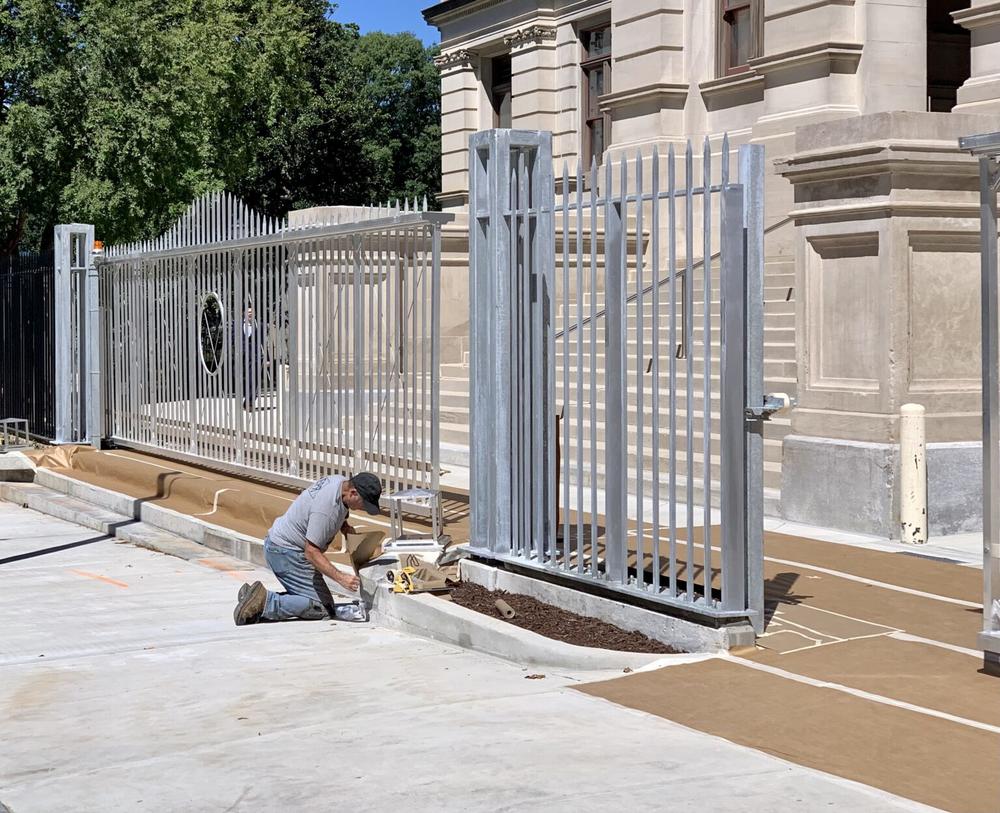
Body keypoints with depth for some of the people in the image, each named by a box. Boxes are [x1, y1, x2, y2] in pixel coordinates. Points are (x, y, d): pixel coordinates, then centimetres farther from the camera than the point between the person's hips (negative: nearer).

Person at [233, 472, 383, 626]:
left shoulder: (342, 481, 0)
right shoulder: (326, 509, -29)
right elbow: (312, 552, -28)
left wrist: (346, 527, 5)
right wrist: (340, 577, -32)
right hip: (286, 553, -11)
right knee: (320, 607, -14)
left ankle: (256, 598, 6)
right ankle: (265, 602, -17)